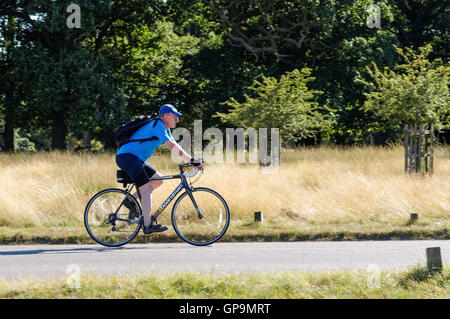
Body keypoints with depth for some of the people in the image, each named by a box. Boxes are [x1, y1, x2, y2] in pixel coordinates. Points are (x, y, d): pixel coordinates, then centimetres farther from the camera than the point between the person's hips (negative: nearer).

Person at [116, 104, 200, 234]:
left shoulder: (165, 129, 15)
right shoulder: (157, 125, -17)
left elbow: (176, 148, 15)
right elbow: (172, 147, -24)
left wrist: (191, 160, 2)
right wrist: (191, 160, -24)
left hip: (136, 159, 11)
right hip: (126, 157, -11)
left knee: (157, 180, 11)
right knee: (147, 188, -16)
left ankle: (131, 201, 13)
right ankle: (148, 226, -18)